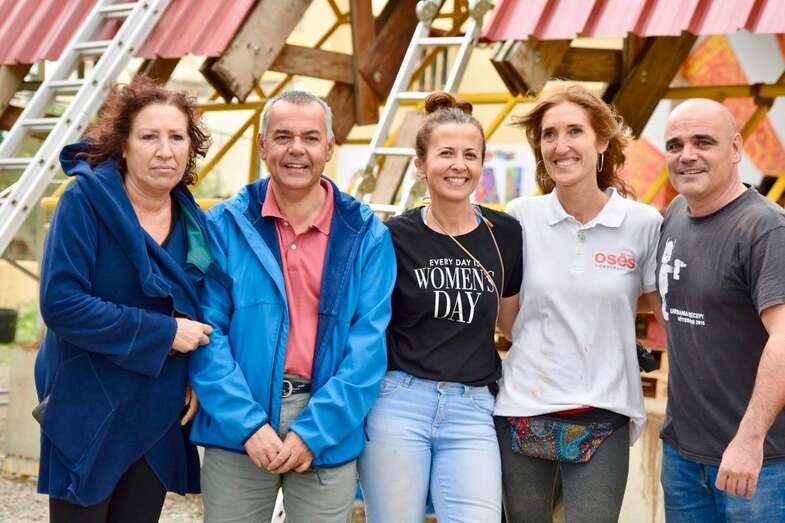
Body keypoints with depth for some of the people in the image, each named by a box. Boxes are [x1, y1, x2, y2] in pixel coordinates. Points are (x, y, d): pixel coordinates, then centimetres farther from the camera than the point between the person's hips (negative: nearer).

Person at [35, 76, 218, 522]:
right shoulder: (86, 200, -13)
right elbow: (60, 302, -23)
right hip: (88, 415, -5)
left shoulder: (194, 224, 4)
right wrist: (163, 333, -21)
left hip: (160, 417, 5)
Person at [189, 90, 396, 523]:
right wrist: (248, 422, -13)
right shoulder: (225, 225, 0)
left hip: (328, 429, 1)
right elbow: (207, 331, -3)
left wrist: (314, 431, -11)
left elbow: (368, 343, -3)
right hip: (238, 426, 0)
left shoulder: (366, 235, 2)